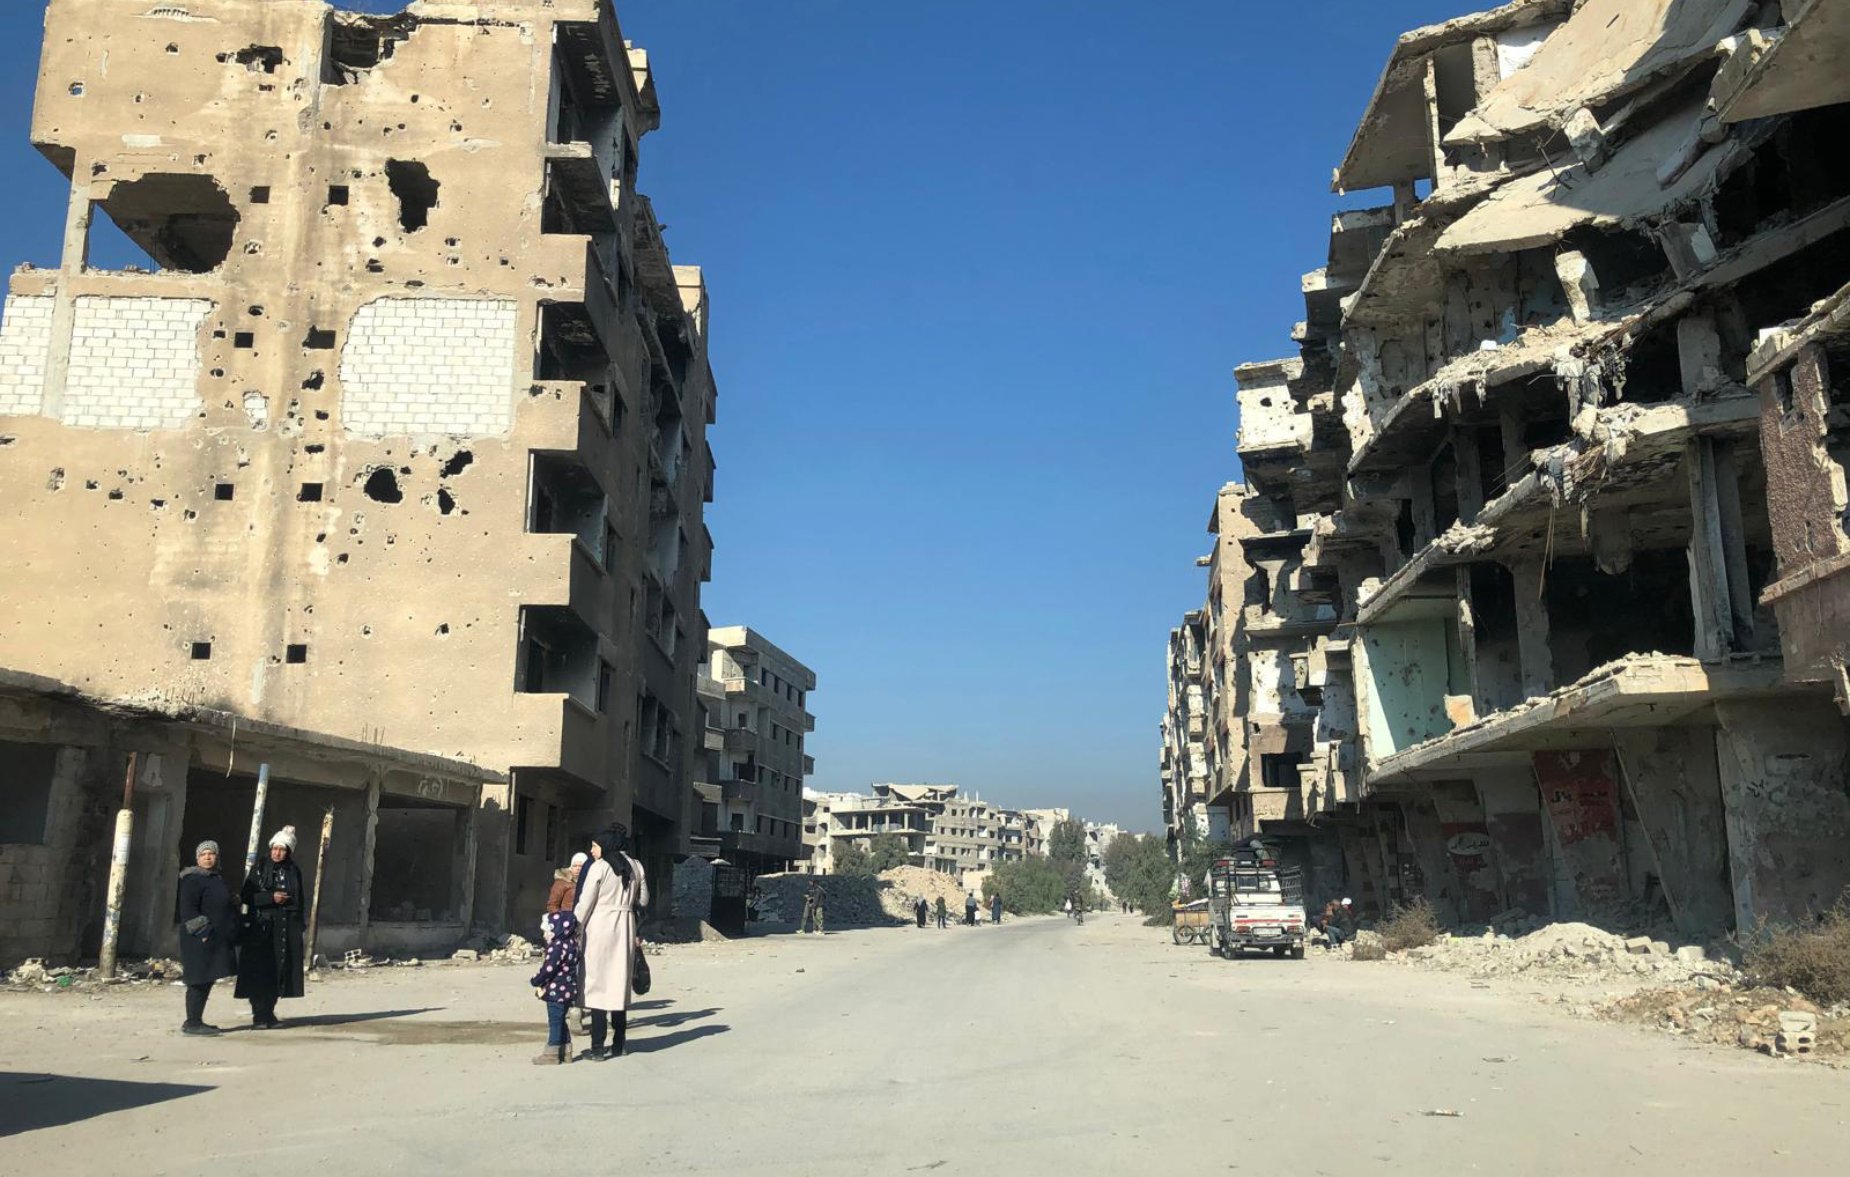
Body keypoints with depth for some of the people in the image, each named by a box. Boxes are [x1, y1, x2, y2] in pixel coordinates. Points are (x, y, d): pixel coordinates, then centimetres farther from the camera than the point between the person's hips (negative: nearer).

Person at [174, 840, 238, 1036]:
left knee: (207, 980, 11)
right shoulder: (193, 879, -10)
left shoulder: (218, 878, 18)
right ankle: (192, 1023, -2)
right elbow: (187, 909, -17)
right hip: (200, 940, -9)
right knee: (200, 980, -7)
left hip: (217, 939, 9)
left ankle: (196, 1021, 17)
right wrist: (203, 932, -23)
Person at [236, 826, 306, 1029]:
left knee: (278, 971, 4)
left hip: (286, 929, 3)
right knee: (259, 972, -6)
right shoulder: (259, 868, 1)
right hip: (261, 927, -3)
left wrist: (298, 926, 4)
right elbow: (246, 896, -4)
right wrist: (271, 897, -16)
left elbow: (300, 900, 13)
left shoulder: (294, 871, 9)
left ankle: (269, 1014, 13)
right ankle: (259, 1016, -2)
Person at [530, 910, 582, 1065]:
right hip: (567, 991, 10)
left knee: (554, 1021, -2)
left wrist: (536, 982, -4)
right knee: (560, 1021, 18)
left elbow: (548, 969, -21)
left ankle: (552, 1053, 4)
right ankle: (565, 1051, 23)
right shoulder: (571, 945, 11)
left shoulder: (558, 947, -20)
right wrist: (541, 983, 12)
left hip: (557, 992, -10)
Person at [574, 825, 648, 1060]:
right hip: (626, 928, 5)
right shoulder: (636, 867, 7)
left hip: (600, 928, -5)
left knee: (598, 985, -1)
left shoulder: (599, 867, -9)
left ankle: (597, 1048, -2)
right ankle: (618, 1046, 15)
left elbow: (584, 904, -9)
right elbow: (643, 901, 12)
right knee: (620, 985, 11)